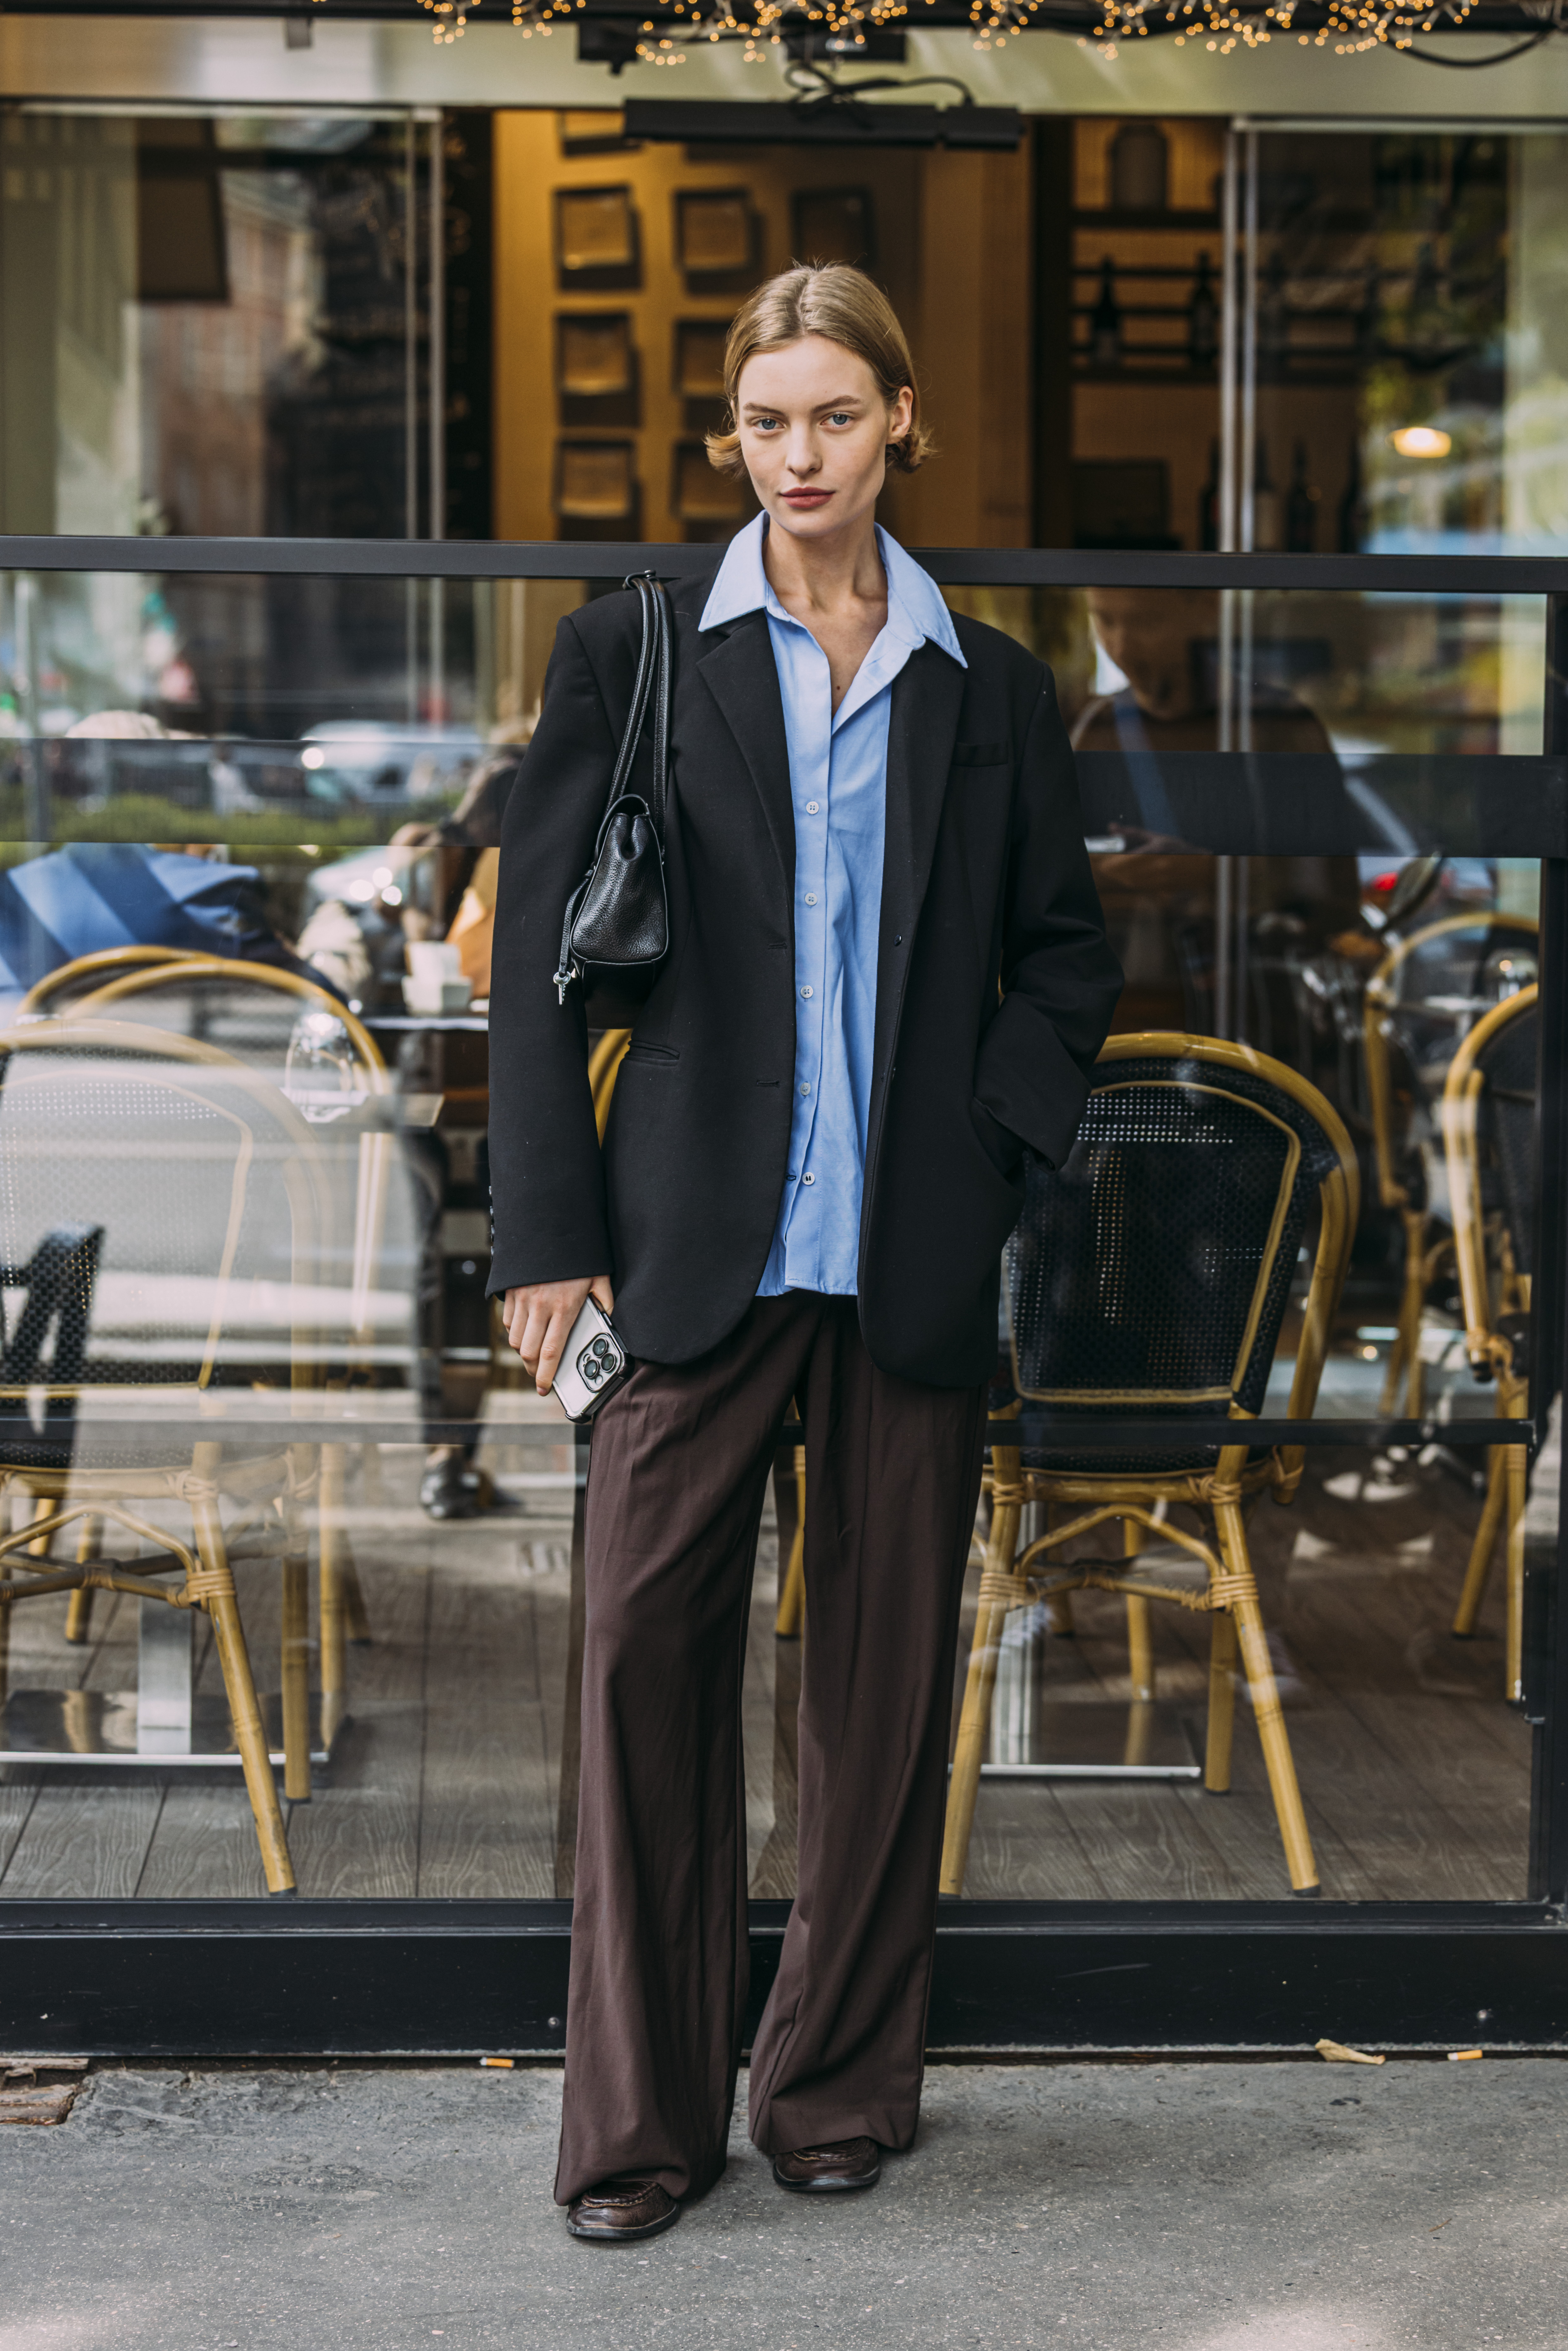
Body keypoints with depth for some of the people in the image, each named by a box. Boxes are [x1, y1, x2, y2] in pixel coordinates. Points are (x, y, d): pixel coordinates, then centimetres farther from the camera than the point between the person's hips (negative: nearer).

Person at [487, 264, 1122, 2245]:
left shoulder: (988, 687, 11)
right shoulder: (633, 652, 6)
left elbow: (1066, 954, 18)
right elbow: (539, 946, 3)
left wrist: (997, 1139, 1)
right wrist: (548, 1231, -3)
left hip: (913, 1249, 2)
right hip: (700, 1243, -1)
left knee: (888, 1672, 6)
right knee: (648, 1656, -4)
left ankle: (841, 2086, 20)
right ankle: (640, 2118, 8)